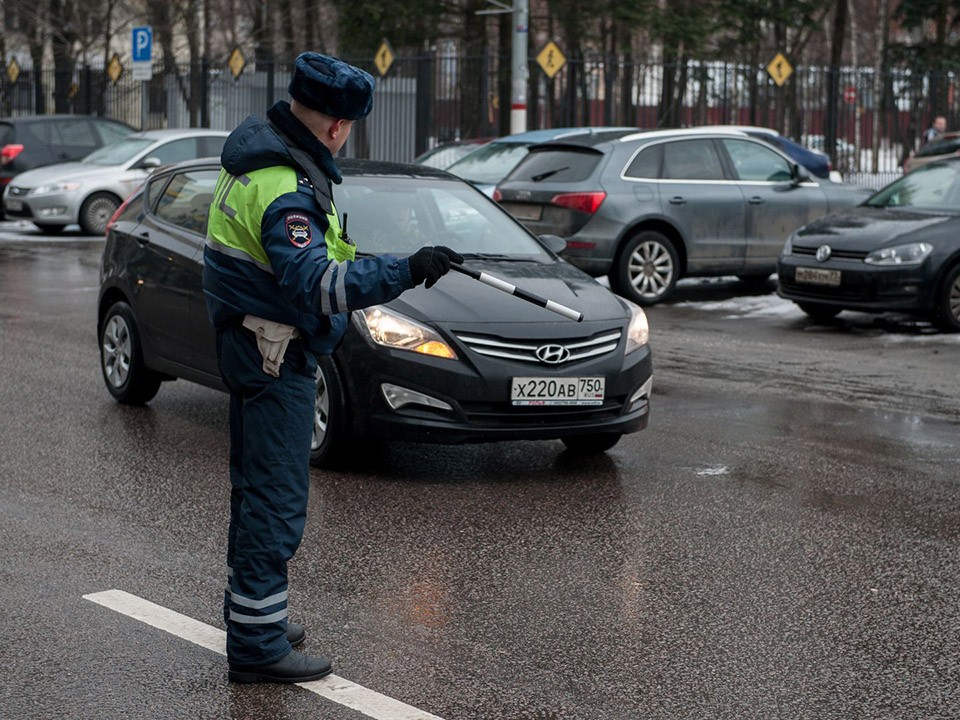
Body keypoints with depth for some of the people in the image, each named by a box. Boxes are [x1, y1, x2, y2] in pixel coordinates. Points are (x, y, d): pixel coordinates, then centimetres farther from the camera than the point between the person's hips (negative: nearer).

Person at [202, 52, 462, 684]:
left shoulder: (259, 150, 8)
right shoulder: (286, 191, -25)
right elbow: (313, 284, -33)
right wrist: (405, 271, -34)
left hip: (252, 343, 11)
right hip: (276, 354, -11)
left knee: (257, 489, 20)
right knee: (276, 500, -5)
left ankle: (255, 615, 33)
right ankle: (257, 644, 0)